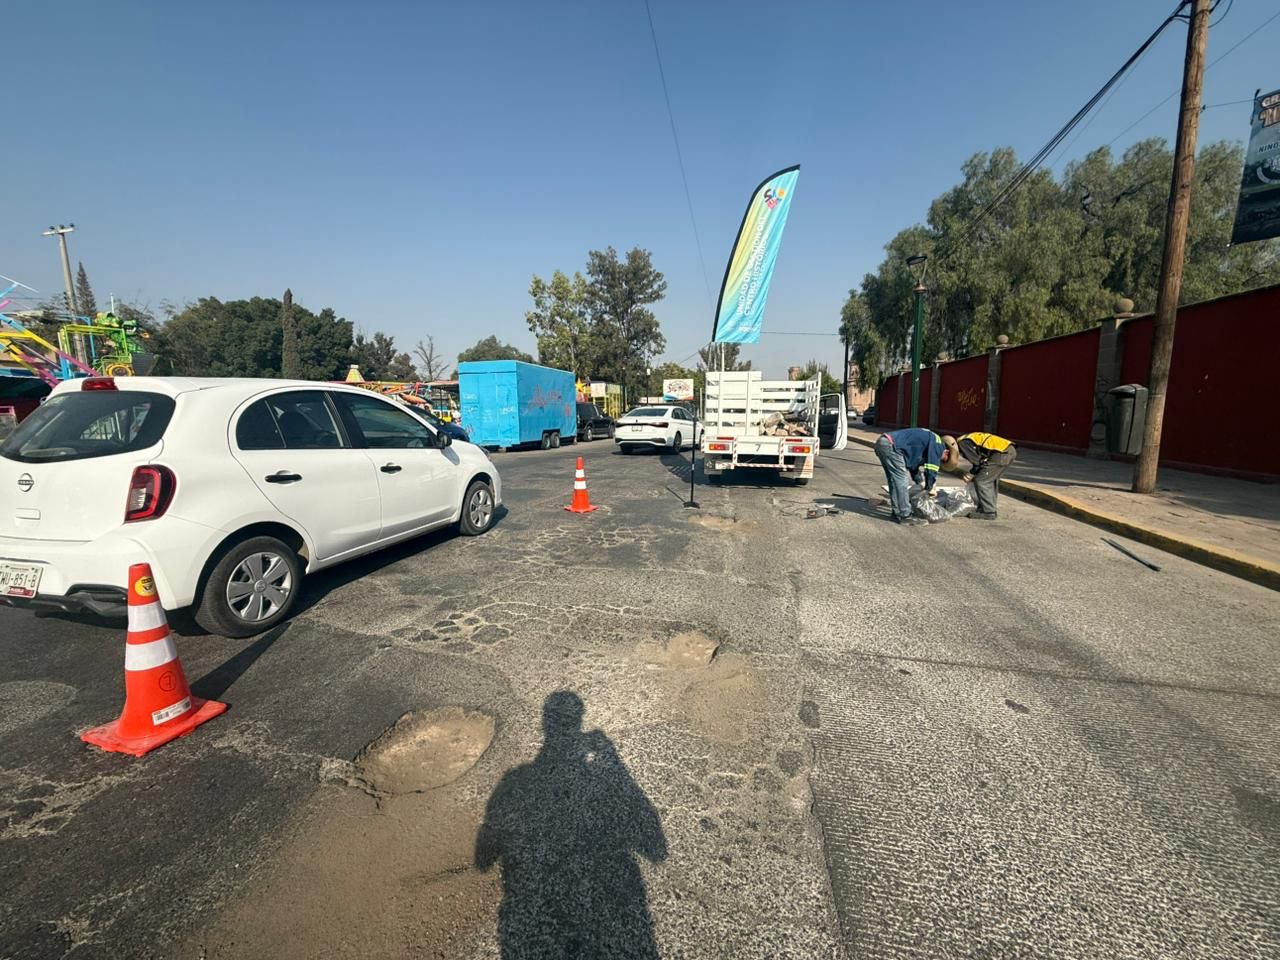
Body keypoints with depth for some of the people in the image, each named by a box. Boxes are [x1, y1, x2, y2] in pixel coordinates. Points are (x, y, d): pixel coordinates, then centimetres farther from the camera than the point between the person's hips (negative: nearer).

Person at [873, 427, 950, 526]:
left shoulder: (926, 439, 27)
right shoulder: (937, 443, 0)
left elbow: (914, 464, 32)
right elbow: (931, 468, -3)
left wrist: (921, 482, 28)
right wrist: (929, 488, 11)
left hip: (882, 442, 10)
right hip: (890, 445, -10)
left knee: (894, 479, 16)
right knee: (900, 479, -6)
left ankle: (897, 512, 22)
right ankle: (905, 517, -3)